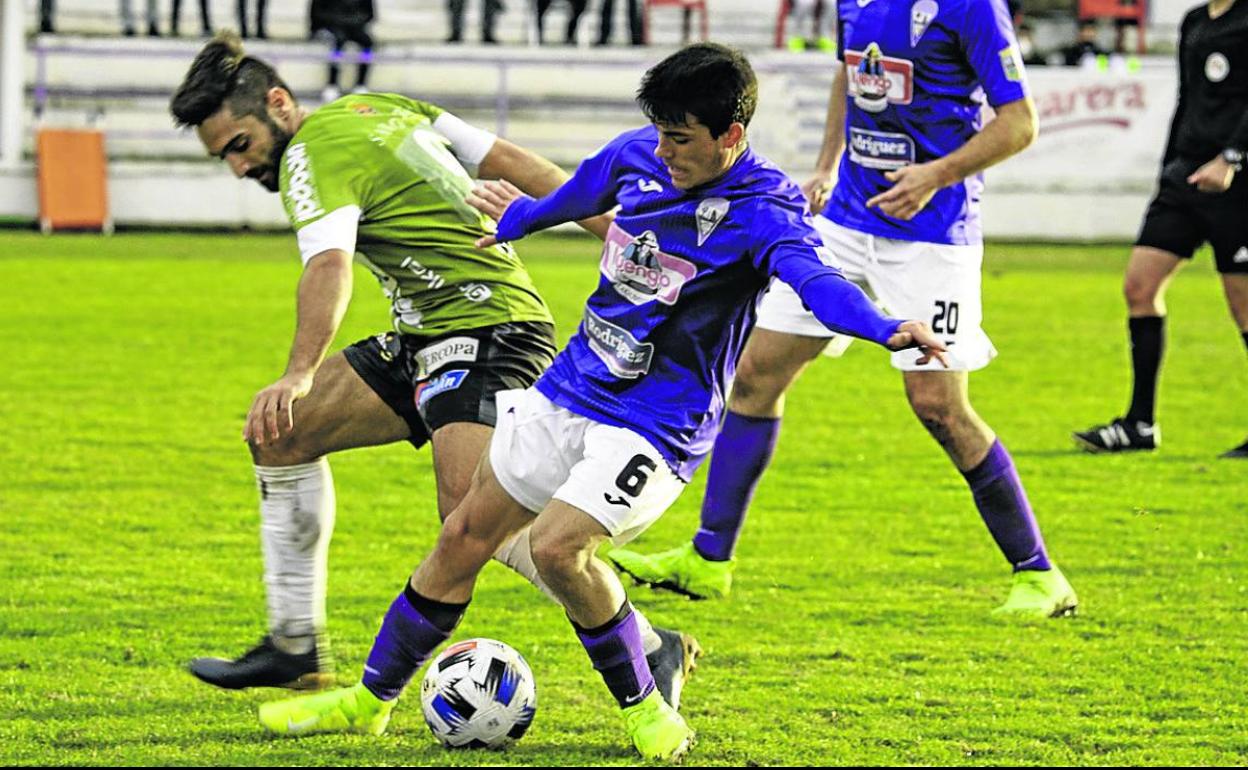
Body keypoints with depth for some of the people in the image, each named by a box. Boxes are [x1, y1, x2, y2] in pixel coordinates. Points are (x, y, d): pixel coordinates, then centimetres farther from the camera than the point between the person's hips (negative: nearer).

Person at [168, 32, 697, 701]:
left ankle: (653, 651, -16)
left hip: (486, 330, -11)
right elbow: (517, 164, 16)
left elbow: (329, 268, -30)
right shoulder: (381, 108, 16)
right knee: (281, 433, 8)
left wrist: (300, 375, -44)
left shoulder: (313, 154, -11)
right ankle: (296, 647, 11)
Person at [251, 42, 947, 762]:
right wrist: (520, 217, 41)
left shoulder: (764, 210, -21)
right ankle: (370, 698, 26)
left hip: (655, 428, -7)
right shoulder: (638, 154, -1)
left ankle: (644, 706, -4)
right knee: (464, 537, 10)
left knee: (557, 545, -26)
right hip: (565, 396, 7)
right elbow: (576, 197, 21)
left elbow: (815, 277, -41)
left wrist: (888, 327, -61)